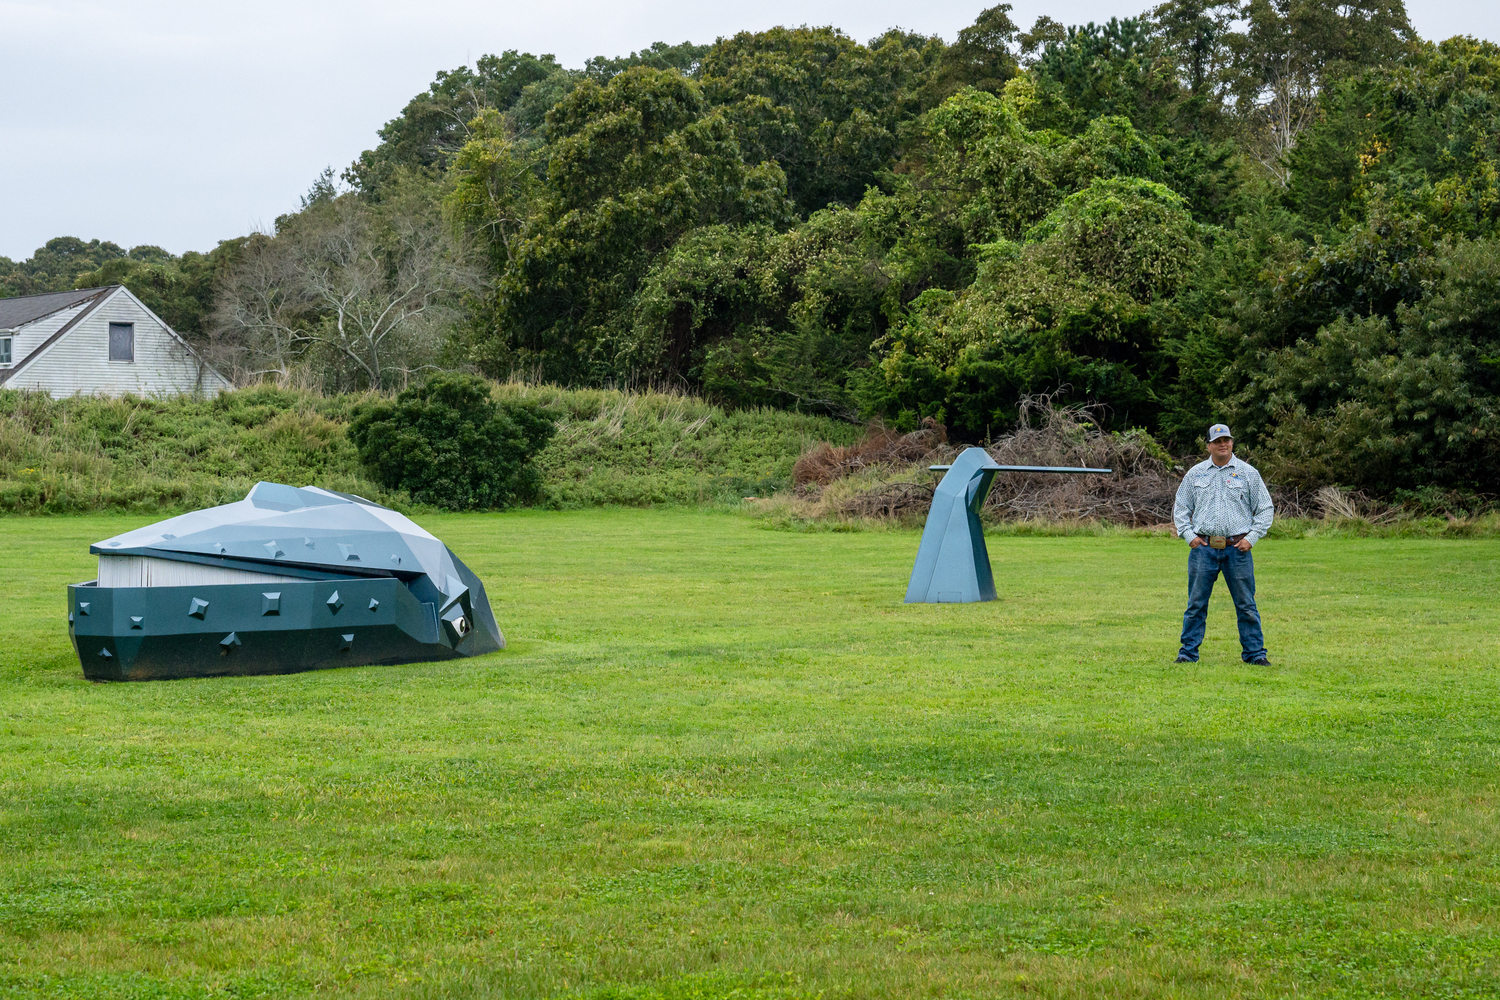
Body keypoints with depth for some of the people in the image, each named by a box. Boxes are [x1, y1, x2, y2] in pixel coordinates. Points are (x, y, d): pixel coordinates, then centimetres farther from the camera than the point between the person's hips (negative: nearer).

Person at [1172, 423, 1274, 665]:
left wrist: (1252, 537, -2)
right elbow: (1181, 507, 17)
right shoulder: (1195, 474, 11)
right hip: (1203, 548, 1)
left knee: (1246, 604, 1)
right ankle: (1188, 652, 9)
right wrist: (1188, 534, 3)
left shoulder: (1248, 473, 7)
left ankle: (1254, 652, 8)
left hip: (1237, 548, -1)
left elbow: (1265, 509, 9)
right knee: (1196, 603, 3)